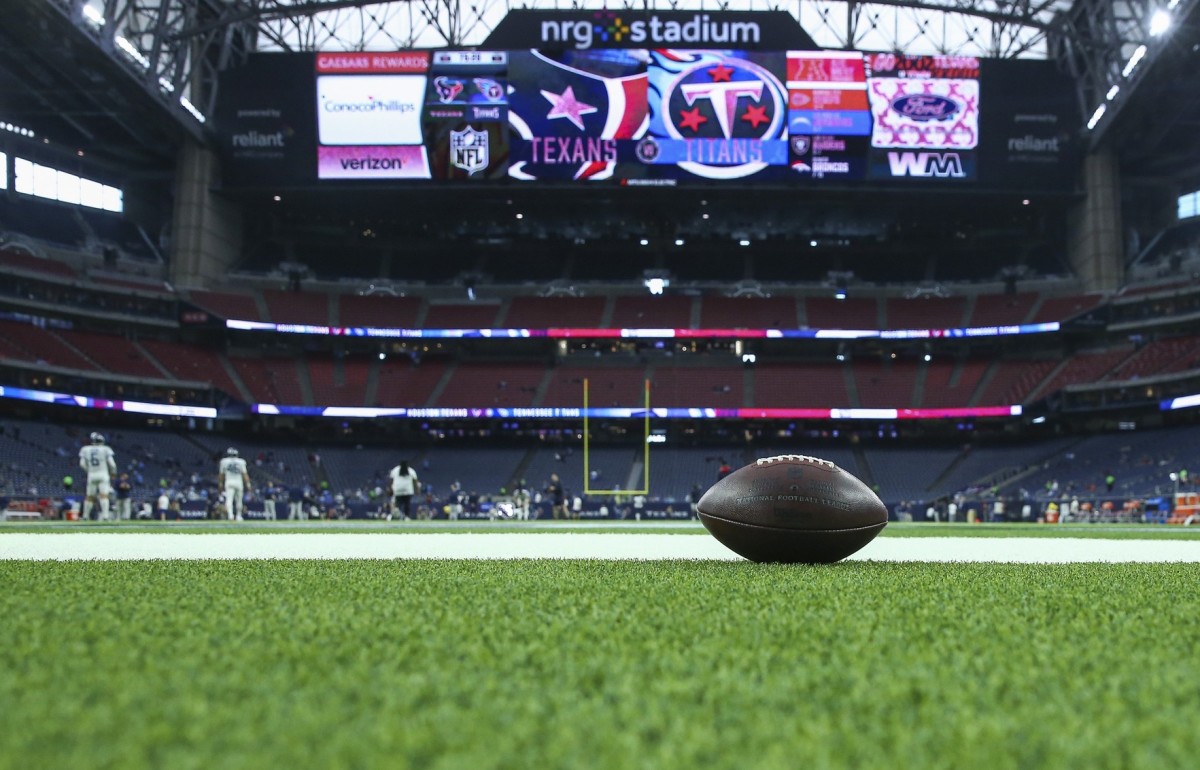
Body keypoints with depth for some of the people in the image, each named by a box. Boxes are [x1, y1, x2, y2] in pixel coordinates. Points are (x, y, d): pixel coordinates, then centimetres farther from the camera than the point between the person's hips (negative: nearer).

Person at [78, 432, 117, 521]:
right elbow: (111, 463, -7)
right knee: (104, 495, -9)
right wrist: (113, 472, 10)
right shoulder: (105, 449, -3)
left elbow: (82, 464, 1)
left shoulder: (86, 450, 4)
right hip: (103, 474, -3)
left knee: (90, 496, 13)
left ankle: (85, 516, 21)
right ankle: (105, 516, -20)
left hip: (91, 475, 3)